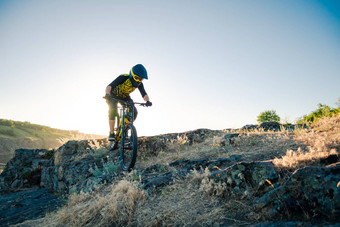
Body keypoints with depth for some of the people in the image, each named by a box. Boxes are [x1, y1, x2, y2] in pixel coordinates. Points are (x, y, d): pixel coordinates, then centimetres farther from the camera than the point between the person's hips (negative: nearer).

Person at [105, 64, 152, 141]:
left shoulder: (139, 84, -20)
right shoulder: (123, 78, -34)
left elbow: (144, 94, -25)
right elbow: (110, 86, -42)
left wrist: (148, 101, -47)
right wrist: (107, 94, -62)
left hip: (125, 97, 4)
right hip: (114, 95, -4)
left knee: (134, 112, -14)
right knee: (113, 111, -29)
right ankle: (111, 133, -17)